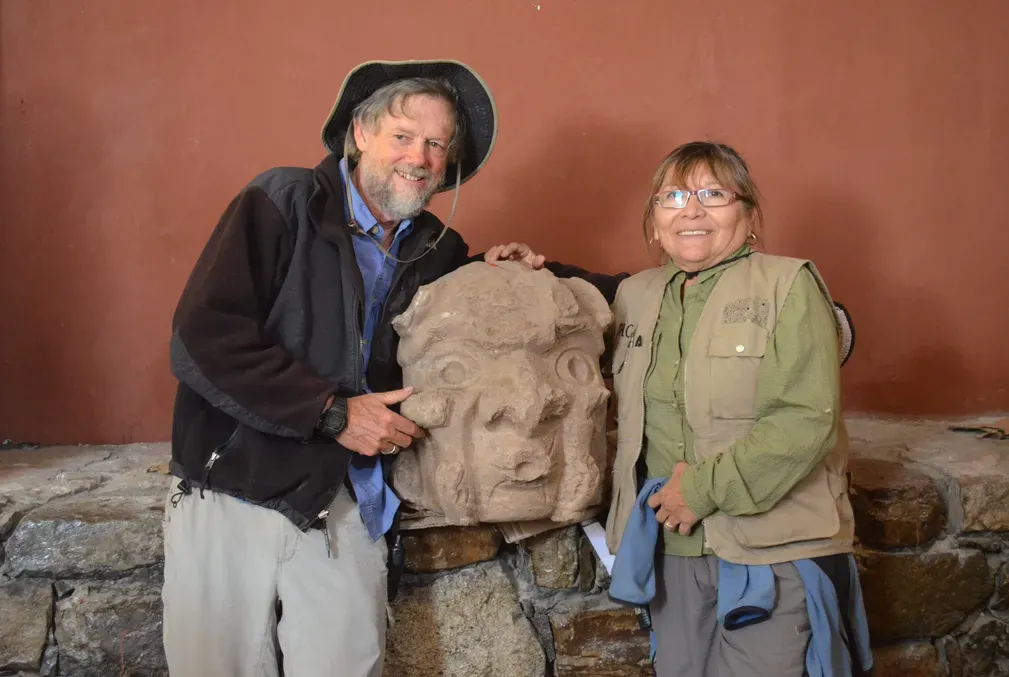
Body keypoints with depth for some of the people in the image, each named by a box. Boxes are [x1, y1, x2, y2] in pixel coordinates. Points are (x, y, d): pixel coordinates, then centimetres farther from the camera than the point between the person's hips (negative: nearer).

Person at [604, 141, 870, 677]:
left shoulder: (789, 286, -7)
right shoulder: (634, 296, 11)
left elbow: (809, 419, -16)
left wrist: (706, 488, -17)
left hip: (773, 548, -5)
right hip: (674, 548, 5)